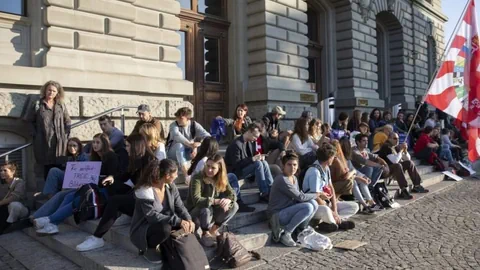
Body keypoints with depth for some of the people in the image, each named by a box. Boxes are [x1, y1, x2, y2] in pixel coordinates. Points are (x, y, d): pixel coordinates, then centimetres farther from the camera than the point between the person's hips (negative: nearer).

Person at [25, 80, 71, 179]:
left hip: (59, 142, 2)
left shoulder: (61, 105, 12)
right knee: (47, 168, 2)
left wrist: (65, 135, 5)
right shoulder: (37, 104, 4)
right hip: (44, 142, -1)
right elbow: (29, 121, 7)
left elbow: (68, 122, 15)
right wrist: (35, 134, -1)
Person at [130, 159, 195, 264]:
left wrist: (189, 220, -24)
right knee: (165, 228, -37)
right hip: (142, 230, -7)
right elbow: (152, 216, -31)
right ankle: (147, 248, -8)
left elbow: (180, 206, -3)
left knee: (190, 224, -12)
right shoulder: (145, 191, -26)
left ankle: (165, 245, 2)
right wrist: (178, 221, -38)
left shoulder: (171, 186, -4)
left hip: (165, 224, 7)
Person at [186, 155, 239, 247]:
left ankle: (214, 229, 2)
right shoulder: (197, 178, -24)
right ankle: (205, 234, -7)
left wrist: (227, 200, -34)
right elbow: (196, 200, -35)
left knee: (234, 206, -14)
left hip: (212, 212, 5)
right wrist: (216, 201, -44)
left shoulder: (221, 179, -6)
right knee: (206, 209, -38)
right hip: (195, 213, -5)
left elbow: (232, 194, -10)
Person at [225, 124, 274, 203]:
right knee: (258, 164, -26)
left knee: (264, 163, -13)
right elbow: (236, 164, -24)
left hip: (246, 168, 8)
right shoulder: (236, 144, -21)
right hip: (235, 172, -8)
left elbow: (251, 157, 13)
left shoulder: (250, 142, 6)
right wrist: (252, 159, -28)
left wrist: (259, 157, -9)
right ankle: (265, 193, -22)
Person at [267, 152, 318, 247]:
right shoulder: (281, 180, -20)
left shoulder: (294, 178, 9)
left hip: (288, 212, 8)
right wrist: (316, 195, -7)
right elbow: (300, 197, -20)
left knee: (314, 204, -7)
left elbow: (299, 196, 8)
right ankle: (285, 234, -14)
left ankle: (301, 229, 9)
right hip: (277, 215, -8)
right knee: (307, 207, -24)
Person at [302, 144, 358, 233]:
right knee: (325, 210, -43)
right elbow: (316, 197, -23)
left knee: (354, 206, 4)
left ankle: (326, 222, -14)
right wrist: (332, 212, -16)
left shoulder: (326, 168, 7)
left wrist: (335, 210, -5)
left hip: (326, 203, 9)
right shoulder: (315, 171, -21)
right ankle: (337, 222, -8)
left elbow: (331, 188, 7)